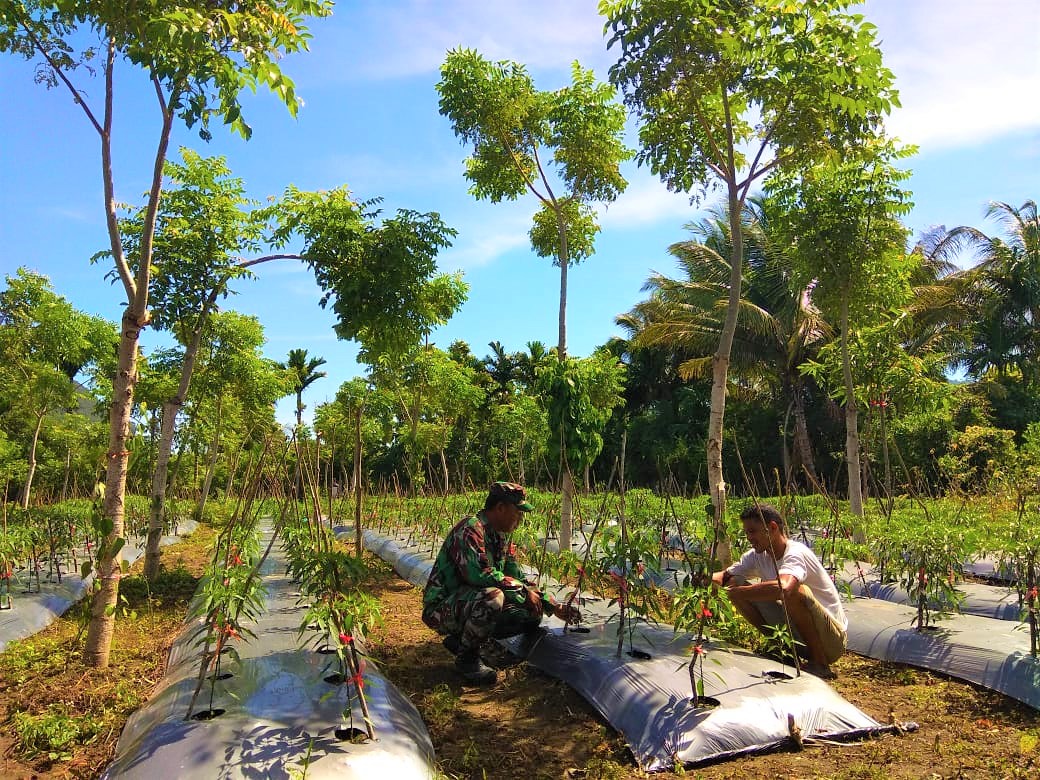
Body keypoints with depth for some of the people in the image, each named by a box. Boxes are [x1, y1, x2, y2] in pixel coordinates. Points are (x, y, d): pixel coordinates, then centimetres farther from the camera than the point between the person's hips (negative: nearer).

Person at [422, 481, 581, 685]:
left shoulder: (503, 538, 9)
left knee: (531, 616, -2)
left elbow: (518, 579, 15)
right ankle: (466, 657, -10)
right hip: (442, 607, -9)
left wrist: (554, 607, 8)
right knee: (492, 597, -35)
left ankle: (460, 638, 11)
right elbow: (480, 574, -32)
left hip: (474, 603, 9)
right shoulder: (470, 529, -21)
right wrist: (524, 591, -22)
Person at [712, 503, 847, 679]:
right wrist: (707, 579, -19)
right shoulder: (757, 556, -1)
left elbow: (783, 588, -45)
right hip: (795, 633, 7)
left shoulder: (796, 553, -24)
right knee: (735, 583, -5)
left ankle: (819, 664, -15)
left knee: (794, 592, -37)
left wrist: (735, 592, -38)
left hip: (832, 638, -7)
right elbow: (726, 576, 5)